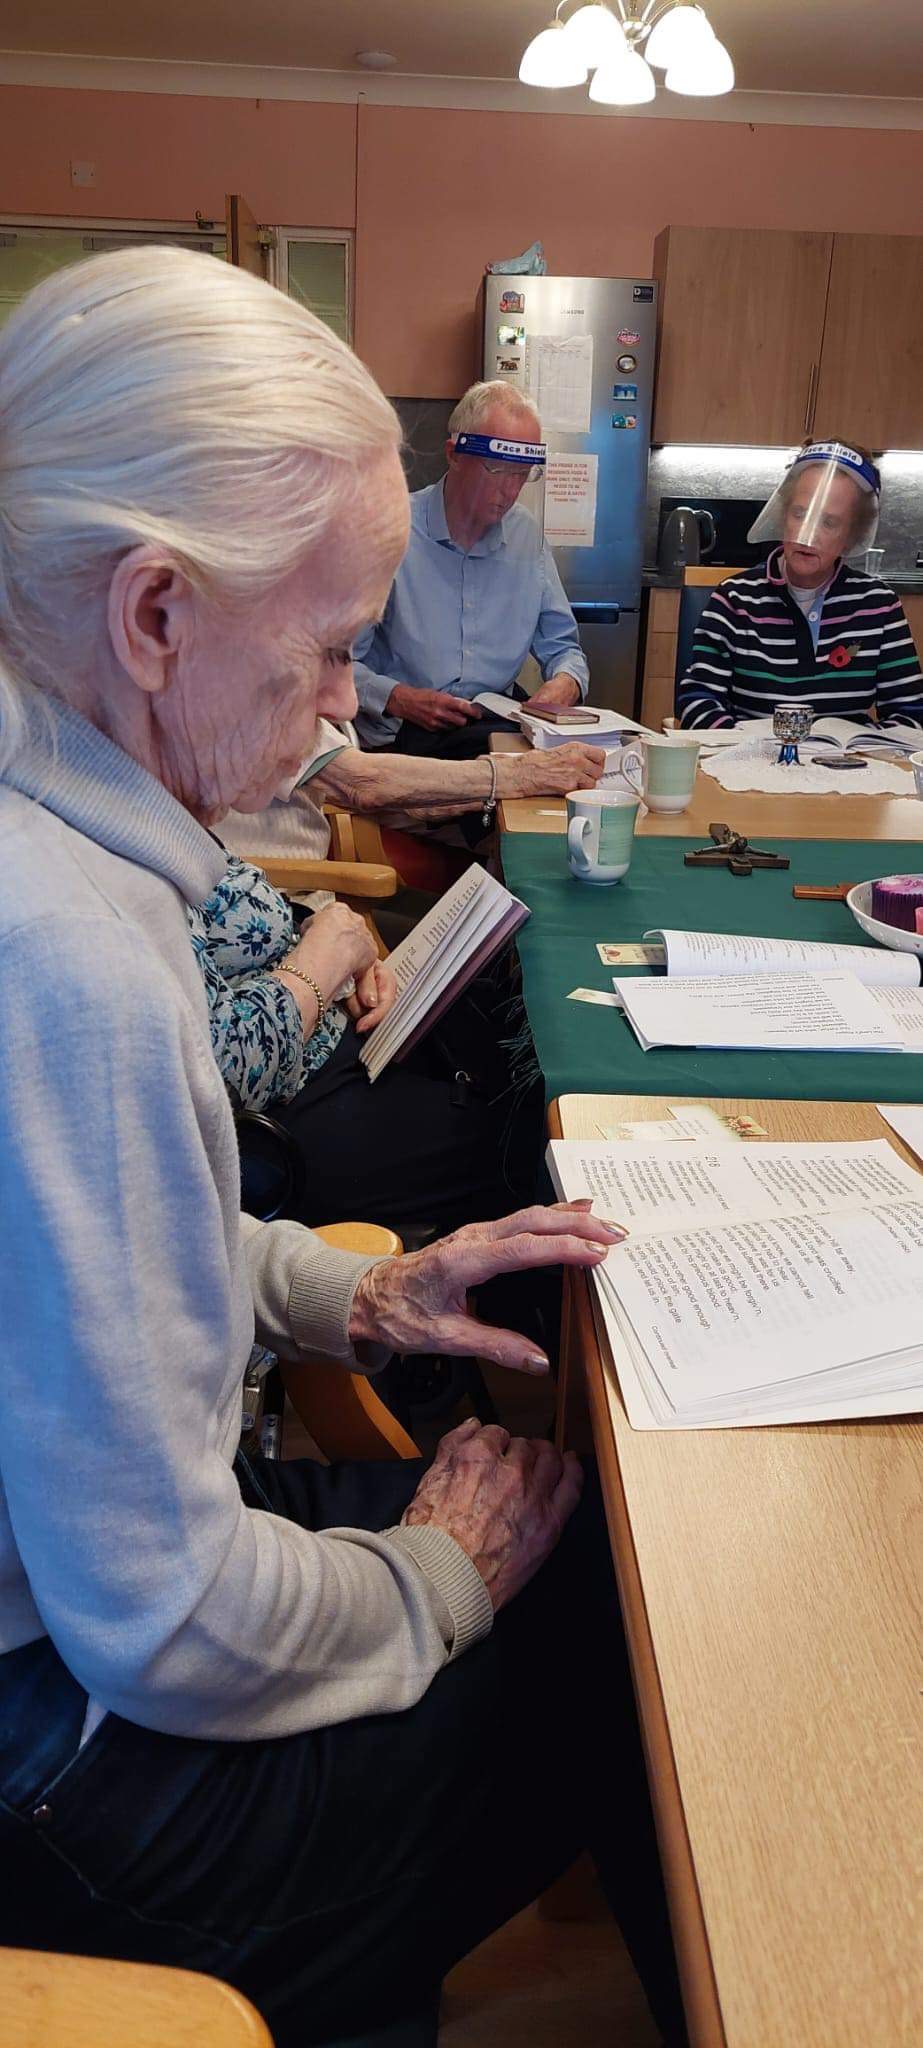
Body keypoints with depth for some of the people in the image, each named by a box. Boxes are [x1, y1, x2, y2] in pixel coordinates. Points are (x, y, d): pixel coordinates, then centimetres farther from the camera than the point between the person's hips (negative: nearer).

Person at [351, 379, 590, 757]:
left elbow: (561, 646, 18)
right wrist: (399, 699, -23)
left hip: (498, 725, 6)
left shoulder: (526, 534, 11)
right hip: (399, 735, -6)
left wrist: (565, 682, -6)